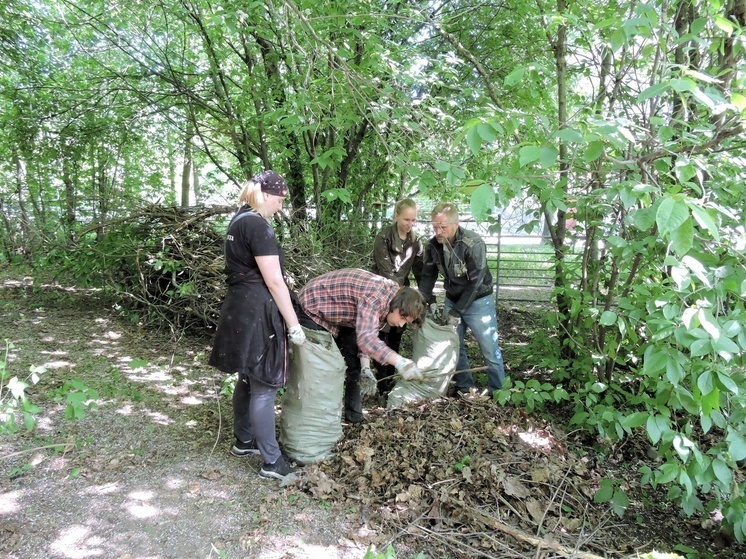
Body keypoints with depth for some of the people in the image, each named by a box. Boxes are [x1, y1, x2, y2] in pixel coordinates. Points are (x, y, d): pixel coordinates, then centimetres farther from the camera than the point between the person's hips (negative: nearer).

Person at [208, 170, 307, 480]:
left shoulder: (238, 221, 14)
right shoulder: (258, 225, -16)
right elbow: (274, 282, -18)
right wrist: (294, 324, -13)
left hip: (238, 309, 10)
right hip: (256, 312, -10)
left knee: (247, 379, 21)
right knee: (265, 387, -2)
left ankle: (244, 442, 36)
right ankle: (271, 462, 8)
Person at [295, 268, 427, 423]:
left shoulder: (390, 295, -7)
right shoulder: (375, 297, -36)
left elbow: (368, 332, 0)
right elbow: (365, 337, -48)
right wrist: (398, 362, -57)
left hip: (338, 315, 9)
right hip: (312, 307, -9)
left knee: (353, 361, 5)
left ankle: (354, 413, 16)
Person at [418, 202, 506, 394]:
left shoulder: (473, 243, -26)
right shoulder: (433, 245, -10)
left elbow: (475, 282, -24)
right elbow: (427, 277, -1)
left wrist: (457, 311, -23)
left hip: (477, 301, -5)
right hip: (452, 299, 5)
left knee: (490, 349, 2)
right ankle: (464, 389, 26)